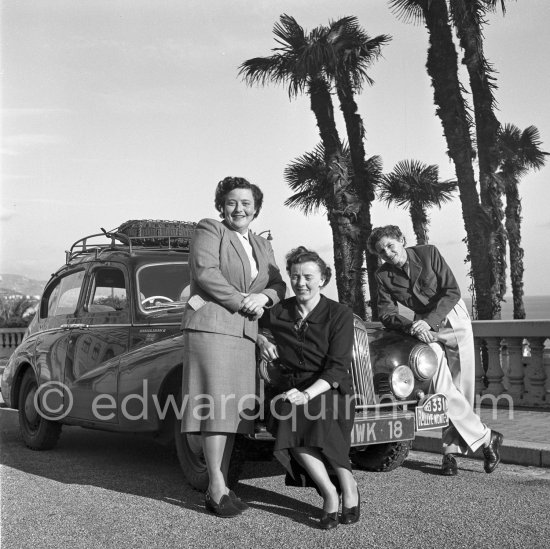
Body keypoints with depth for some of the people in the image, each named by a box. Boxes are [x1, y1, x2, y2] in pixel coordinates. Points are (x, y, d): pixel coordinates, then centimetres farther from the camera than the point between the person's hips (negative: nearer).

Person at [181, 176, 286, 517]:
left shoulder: (263, 247, 23)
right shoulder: (209, 230, 4)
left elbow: (279, 286, 16)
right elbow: (205, 272, -11)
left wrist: (262, 297, -6)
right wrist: (242, 301, -10)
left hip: (245, 335, 6)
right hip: (210, 326, -6)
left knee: (232, 411, 4)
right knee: (216, 407, -9)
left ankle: (222, 485, 8)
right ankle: (217, 489, -6)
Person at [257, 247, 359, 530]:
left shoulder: (339, 315, -2)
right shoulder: (278, 312, 8)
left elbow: (337, 368, -11)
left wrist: (307, 394, -26)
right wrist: (260, 340, 4)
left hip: (330, 392, -3)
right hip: (294, 393, 3)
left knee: (320, 415, -38)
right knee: (288, 417, -33)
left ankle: (348, 486, -17)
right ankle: (329, 492, -20)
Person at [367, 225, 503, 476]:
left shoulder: (428, 253, -10)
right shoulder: (384, 276, -4)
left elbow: (452, 292, -12)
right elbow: (386, 314, -5)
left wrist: (429, 321, -23)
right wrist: (412, 326, -23)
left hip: (453, 317, -1)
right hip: (424, 326, 1)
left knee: (461, 387, -4)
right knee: (443, 389, -15)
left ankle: (451, 449, 7)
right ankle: (485, 438, -3)